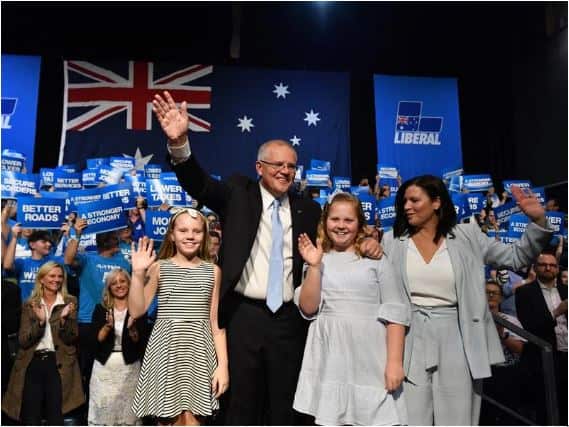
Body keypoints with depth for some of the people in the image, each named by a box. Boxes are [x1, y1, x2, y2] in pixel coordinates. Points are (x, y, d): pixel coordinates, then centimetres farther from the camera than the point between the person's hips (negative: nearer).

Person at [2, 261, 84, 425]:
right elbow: (23, 341, 0)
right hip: (33, 363, 2)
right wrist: (40, 321, -16)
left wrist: (63, 319, -19)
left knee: (55, 418, -2)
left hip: (59, 364, -1)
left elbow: (71, 339, -2)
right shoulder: (30, 305, 8)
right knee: (30, 419, 3)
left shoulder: (70, 302, 4)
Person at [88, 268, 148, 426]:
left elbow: (140, 343, -4)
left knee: (128, 411, 1)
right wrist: (108, 326, -18)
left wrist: (131, 328, -21)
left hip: (129, 367, -1)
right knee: (103, 410, 3)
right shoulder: (100, 309, 5)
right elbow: (96, 340, -2)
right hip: (104, 366, 1)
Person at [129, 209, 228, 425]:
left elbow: (217, 322, 5)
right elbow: (136, 311, -2)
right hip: (166, 349, 0)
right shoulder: (159, 267, 3)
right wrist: (138, 274, -11)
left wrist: (223, 365, 0)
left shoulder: (213, 271, 5)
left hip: (199, 352, 1)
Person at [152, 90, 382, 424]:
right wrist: (180, 143, -31)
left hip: (289, 319, 2)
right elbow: (199, 183, -13)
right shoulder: (239, 193, 2)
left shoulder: (308, 209, 8)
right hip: (243, 315, -2)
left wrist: (366, 242, -6)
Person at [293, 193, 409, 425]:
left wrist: (395, 362, -9)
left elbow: (395, 311, -1)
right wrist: (314, 266, -9)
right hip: (330, 358, 2)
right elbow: (308, 309, 0)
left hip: (370, 358, -1)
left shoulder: (375, 258, 3)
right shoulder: (318, 259, 9)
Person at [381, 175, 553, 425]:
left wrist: (538, 220, -8)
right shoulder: (392, 240, 5)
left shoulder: (466, 236, 5)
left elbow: (517, 258, 6)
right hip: (410, 339, 0)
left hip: (455, 338, 0)